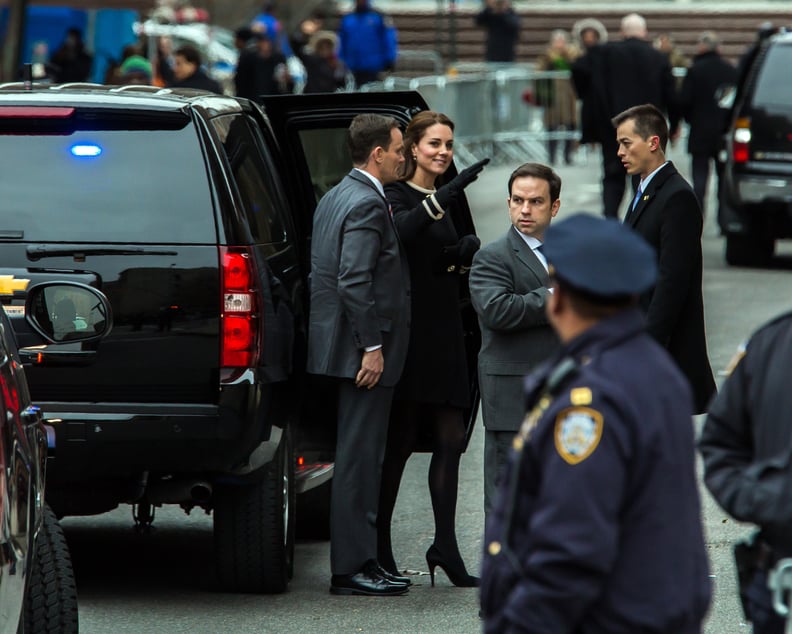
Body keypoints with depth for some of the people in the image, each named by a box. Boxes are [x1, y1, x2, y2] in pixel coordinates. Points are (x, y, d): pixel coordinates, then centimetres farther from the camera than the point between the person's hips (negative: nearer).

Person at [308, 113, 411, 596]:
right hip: (363, 351, -11)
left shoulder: (337, 198, 16)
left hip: (345, 348, 11)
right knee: (360, 457, -7)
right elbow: (355, 281, -23)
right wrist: (371, 347, -21)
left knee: (361, 456, 14)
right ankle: (352, 568, -4)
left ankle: (361, 560, 19)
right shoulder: (367, 204, -16)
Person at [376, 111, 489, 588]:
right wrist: (445, 197, -43)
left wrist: (469, 249, 0)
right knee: (399, 441, -3)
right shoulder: (397, 195, -7)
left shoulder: (452, 198, 15)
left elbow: (471, 244, 24)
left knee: (450, 440, 2)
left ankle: (445, 547, 4)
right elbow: (403, 227, -29)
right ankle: (379, 548, 4)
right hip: (408, 329, -7)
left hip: (445, 331, 7)